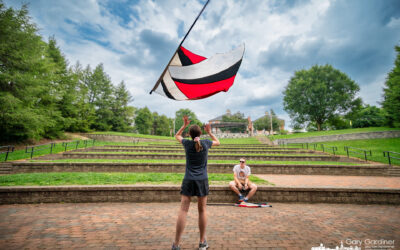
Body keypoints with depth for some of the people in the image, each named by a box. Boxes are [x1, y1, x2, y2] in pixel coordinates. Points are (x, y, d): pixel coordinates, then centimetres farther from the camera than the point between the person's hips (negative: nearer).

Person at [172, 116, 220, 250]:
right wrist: (209, 132, 27)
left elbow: (177, 136, 20)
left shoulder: (187, 143, -2)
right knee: (202, 210, 10)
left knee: (183, 210, 0)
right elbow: (217, 142, 20)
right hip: (202, 181, 1)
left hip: (188, 181, 0)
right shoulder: (206, 143, -2)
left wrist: (184, 125, 22)